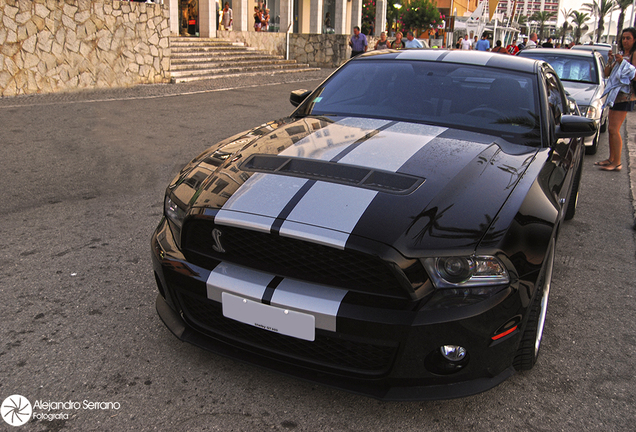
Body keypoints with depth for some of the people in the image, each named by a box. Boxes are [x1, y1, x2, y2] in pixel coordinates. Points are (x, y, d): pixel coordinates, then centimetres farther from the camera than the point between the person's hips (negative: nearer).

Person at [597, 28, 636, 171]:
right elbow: (606, 73, 12)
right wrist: (611, 61, -3)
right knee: (611, 129, 10)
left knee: (614, 129, -12)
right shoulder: (618, 54, 16)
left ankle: (617, 163, -7)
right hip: (614, 93, 8)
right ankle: (611, 159, 20)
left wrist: (623, 62, -22)